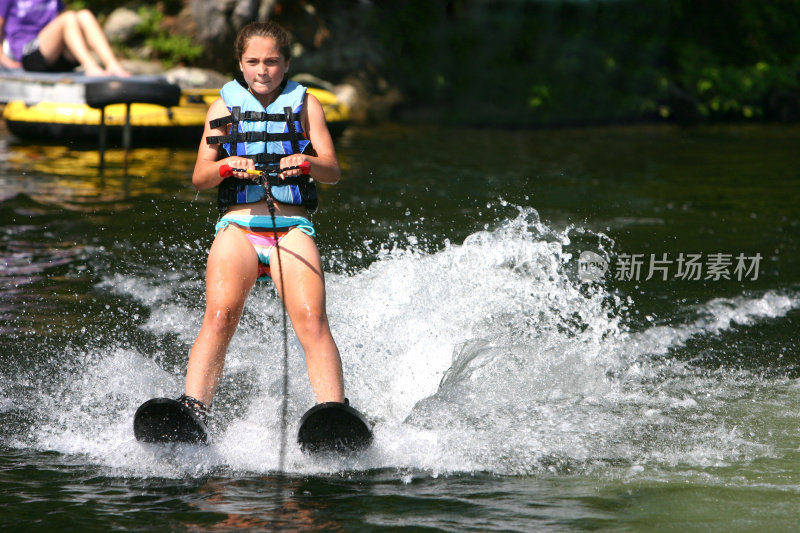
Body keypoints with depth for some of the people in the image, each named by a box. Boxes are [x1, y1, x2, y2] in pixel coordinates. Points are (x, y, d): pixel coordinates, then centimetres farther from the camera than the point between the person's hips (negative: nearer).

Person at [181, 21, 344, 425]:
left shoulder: (305, 105, 17)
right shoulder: (224, 107, 18)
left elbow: (333, 172, 5)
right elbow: (199, 177, 9)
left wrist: (308, 162, -18)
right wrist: (225, 166, -14)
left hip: (292, 228, 0)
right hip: (237, 226, 0)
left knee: (311, 320, -22)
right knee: (219, 316, -24)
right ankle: (192, 410, -33)